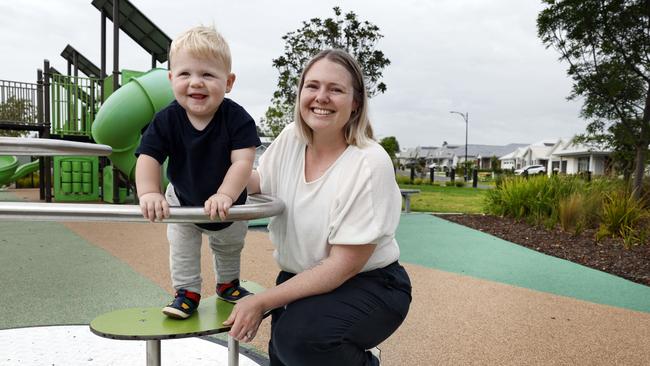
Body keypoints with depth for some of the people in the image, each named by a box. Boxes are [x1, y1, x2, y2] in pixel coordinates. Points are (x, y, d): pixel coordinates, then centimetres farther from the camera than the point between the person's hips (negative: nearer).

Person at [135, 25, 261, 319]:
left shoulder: (237, 118, -32)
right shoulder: (166, 120, -26)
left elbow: (243, 161, -38)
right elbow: (148, 159, -28)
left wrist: (225, 195, -51)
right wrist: (149, 193, -45)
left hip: (228, 205, 1)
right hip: (182, 201, 0)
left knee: (229, 247, 24)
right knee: (181, 249, 10)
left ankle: (228, 284, 49)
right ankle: (187, 292, 31)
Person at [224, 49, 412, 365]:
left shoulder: (370, 164, -23)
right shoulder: (290, 138, -4)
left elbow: (344, 265, -22)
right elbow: (258, 183, 13)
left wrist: (262, 302, -22)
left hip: (369, 285, -5)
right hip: (303, 278, 5)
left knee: (298, 336, -30)